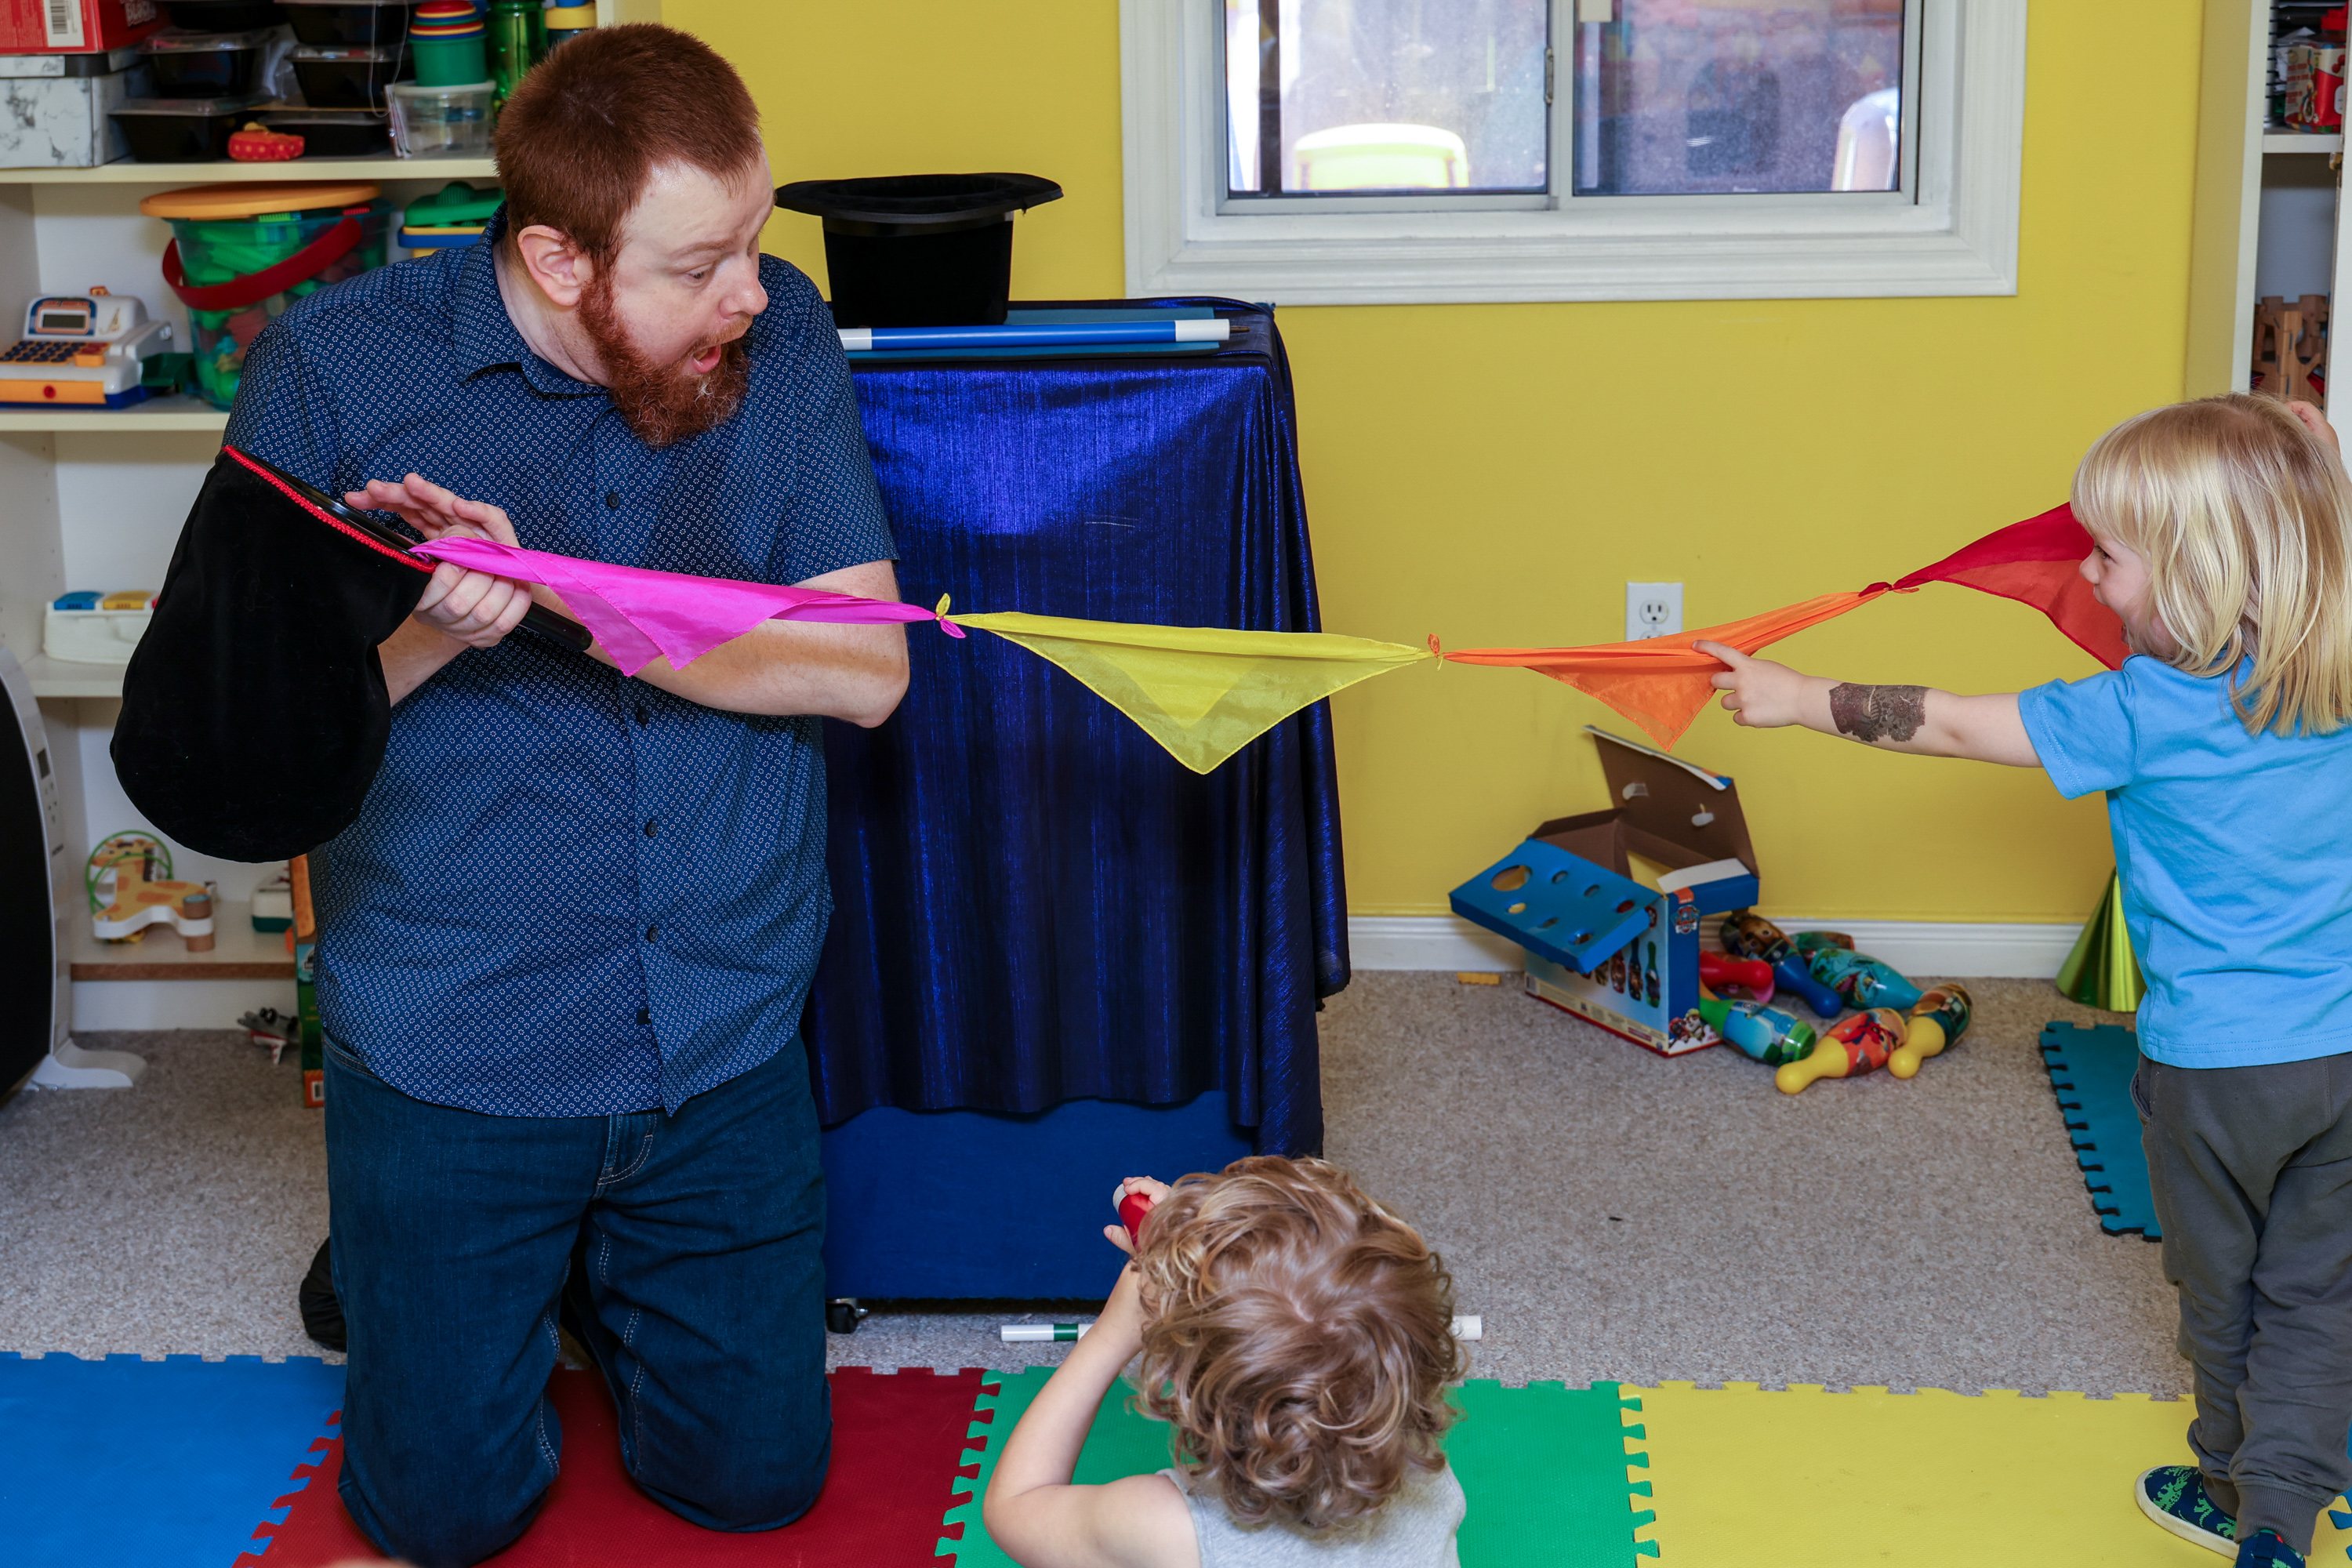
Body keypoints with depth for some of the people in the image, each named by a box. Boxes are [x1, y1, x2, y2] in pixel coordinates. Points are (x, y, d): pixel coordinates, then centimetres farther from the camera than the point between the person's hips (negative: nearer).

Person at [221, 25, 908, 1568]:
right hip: (452, 1056, -2)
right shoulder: (337, 365, -11)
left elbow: (864, 668, -11)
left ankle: (595, 1269, 40)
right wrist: (425, 630, -28)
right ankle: (388, 1258, 39)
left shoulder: (785, 337, -5)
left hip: (727, 1045, 2)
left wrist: (566, 599, -23)